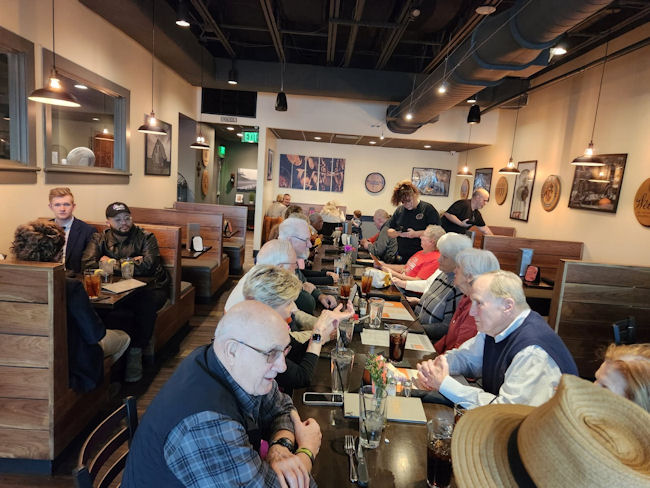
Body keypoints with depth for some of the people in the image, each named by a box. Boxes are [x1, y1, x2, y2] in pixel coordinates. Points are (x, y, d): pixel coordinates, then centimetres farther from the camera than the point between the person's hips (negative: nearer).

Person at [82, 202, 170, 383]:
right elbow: (87, 264, -7)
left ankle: (135, 353, -22)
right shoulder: (100, 239, 11)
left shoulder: (146, 237, 2)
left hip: (149, 286, -2)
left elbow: (146, 265, -15)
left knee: (145, 304, -35)